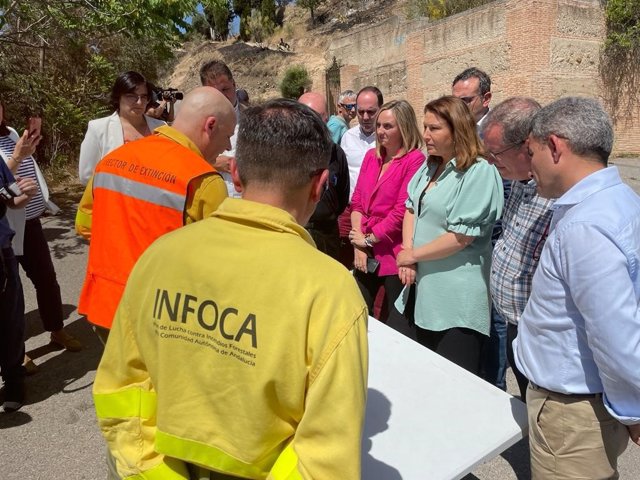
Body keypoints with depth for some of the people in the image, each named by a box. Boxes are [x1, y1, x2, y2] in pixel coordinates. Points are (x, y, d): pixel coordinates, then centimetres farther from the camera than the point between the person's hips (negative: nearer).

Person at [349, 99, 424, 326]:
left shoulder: (414, 160, -12)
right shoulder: (371, 156, 9)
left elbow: (402, 211, -17)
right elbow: (356, 201, 7)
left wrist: (368, 239, -8)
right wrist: (359, 246, -2)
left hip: (394, 254, -6)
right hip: (365, 252, 6)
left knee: (396, 324, 9)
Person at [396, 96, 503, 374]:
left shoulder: (479, 172, -16)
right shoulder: (430, 167, 10)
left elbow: (461, 237, -20)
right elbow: (411, 208, 10)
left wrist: (413, 254, -9)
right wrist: (408, 256, -4)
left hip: (458, 299, -8)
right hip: (425, 287, 8)